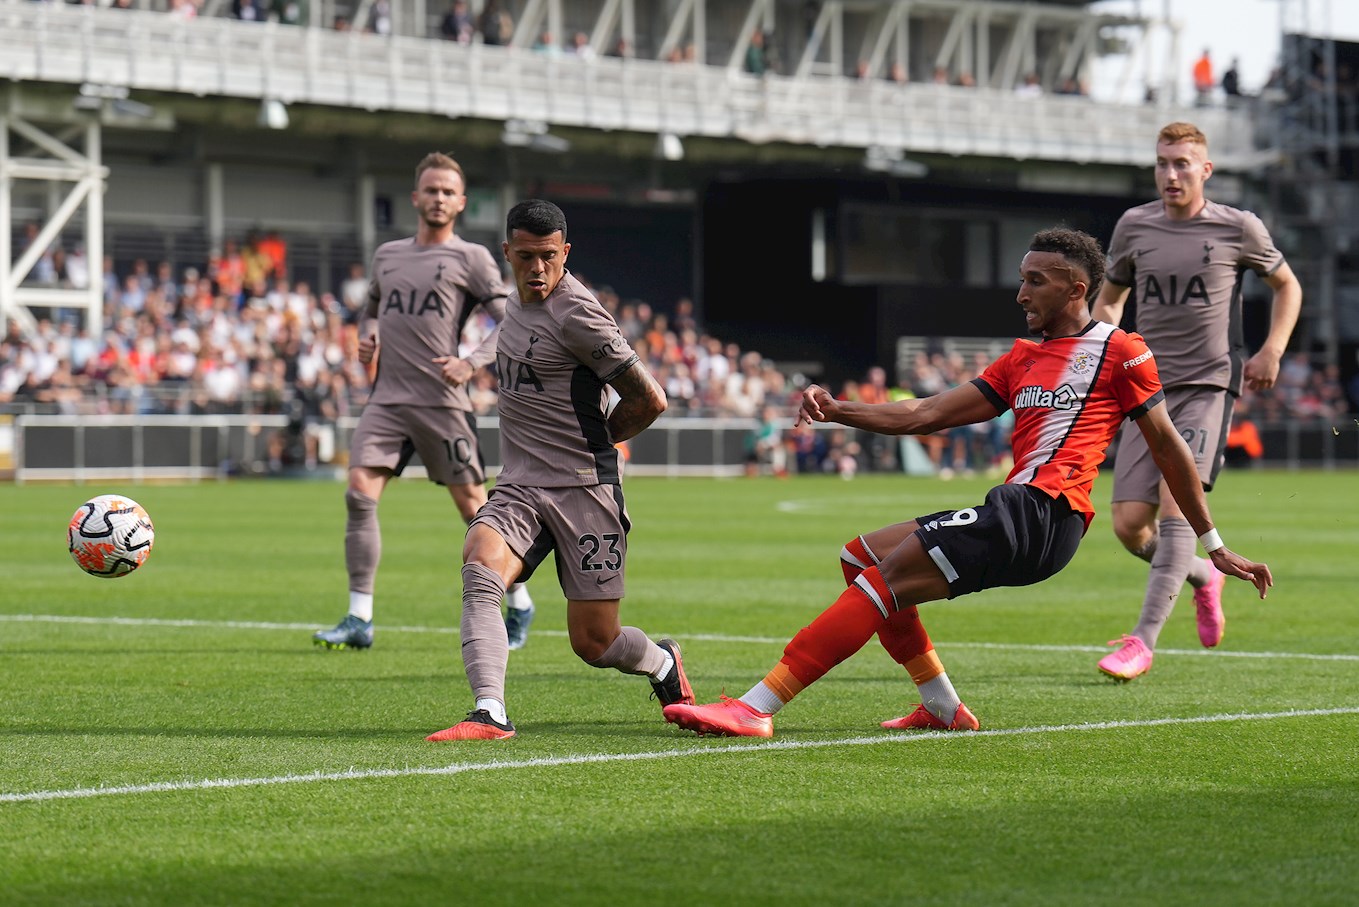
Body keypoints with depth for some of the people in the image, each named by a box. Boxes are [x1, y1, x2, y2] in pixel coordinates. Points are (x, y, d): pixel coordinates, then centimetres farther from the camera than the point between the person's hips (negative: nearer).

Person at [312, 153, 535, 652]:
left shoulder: (471, 258, 2)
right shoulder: (387, 255, 16)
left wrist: (472, 362, -16)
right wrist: (367, 337, 10)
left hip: (441, 400, -4)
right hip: (387, 399, 4)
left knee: (472, 504, 0)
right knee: (359, 494, -11)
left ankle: (519, 604, 19)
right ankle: (359, 620, -9)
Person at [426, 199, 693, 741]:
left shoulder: (576, 315, -15)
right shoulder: (517, 300, 11)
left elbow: (649, 400, -12)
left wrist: (591, 443, 4)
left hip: (584, 490, -6)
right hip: (520, 488, 6)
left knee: (593, 643, -1)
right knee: (479, 567, -25)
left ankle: (662, 664, 34)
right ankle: (489, 713, -31)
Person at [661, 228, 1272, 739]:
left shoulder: (1119, 352, 4)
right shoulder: (1022, 360, 25)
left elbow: (1167, 446, 7)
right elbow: (927, 416, 20)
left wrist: (1213, 544, 9)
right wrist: (837, 411, 7)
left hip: (1044, 511, -9)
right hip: (1014, 514, 9)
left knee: (886, 575, -20)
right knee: (861, 557, 13)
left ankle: (758, 707, -28)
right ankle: (944, 708, 9)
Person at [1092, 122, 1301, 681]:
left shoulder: (1238, 229, 0)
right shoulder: (1134, 226, 8)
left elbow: (1287, 286, 15)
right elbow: (1108, 299, 23)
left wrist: (1272, 351, 2)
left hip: (1208, 387, -4)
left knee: (1175, 503, -21)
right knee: (1129, 525, -3)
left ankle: (1142, 642, -21)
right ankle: (1203, 577, 29)